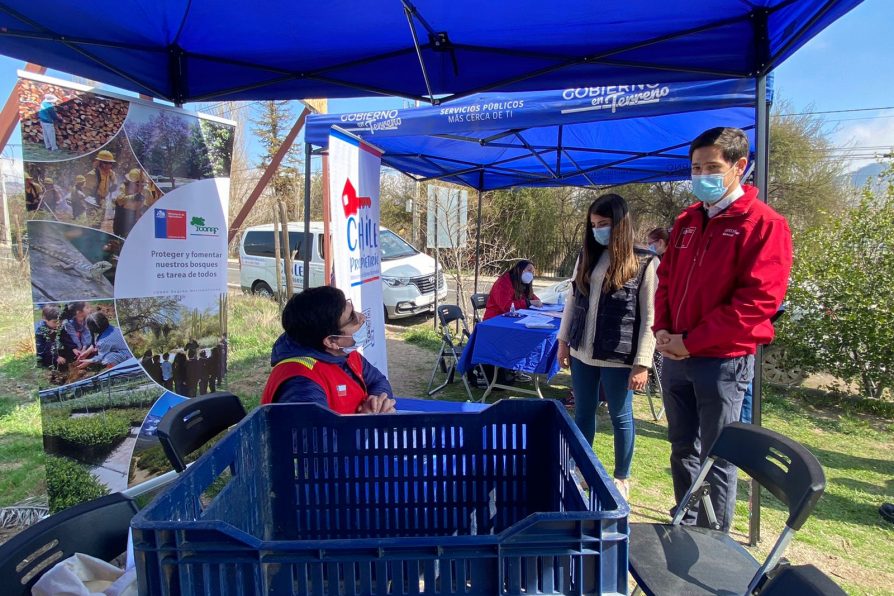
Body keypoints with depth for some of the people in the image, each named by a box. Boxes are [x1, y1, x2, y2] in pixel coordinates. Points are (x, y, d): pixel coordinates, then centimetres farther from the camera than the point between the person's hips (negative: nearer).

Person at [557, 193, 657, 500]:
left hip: (618, 358, -5)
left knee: (620, 417, 11)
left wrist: (642, 363, -14)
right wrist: (563, 340, 10)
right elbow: (571, 300, 12)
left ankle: (621, 478, 29)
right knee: (583, 413, 16)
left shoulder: (645, 263, -10)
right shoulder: (586, 256, 6)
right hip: (582, 354, 5)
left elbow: (650, 318, -11)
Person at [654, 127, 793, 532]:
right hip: (676, 357, 6)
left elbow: (758, 299, -17)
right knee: (682, 449, 17)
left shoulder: (764, 223, -10)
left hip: (723, 360, -6)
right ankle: (686, 528, 34)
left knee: (715, 458, 5)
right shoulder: (687, 221, 10)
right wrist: (663, 329, -1)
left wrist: (692, 341, -16)